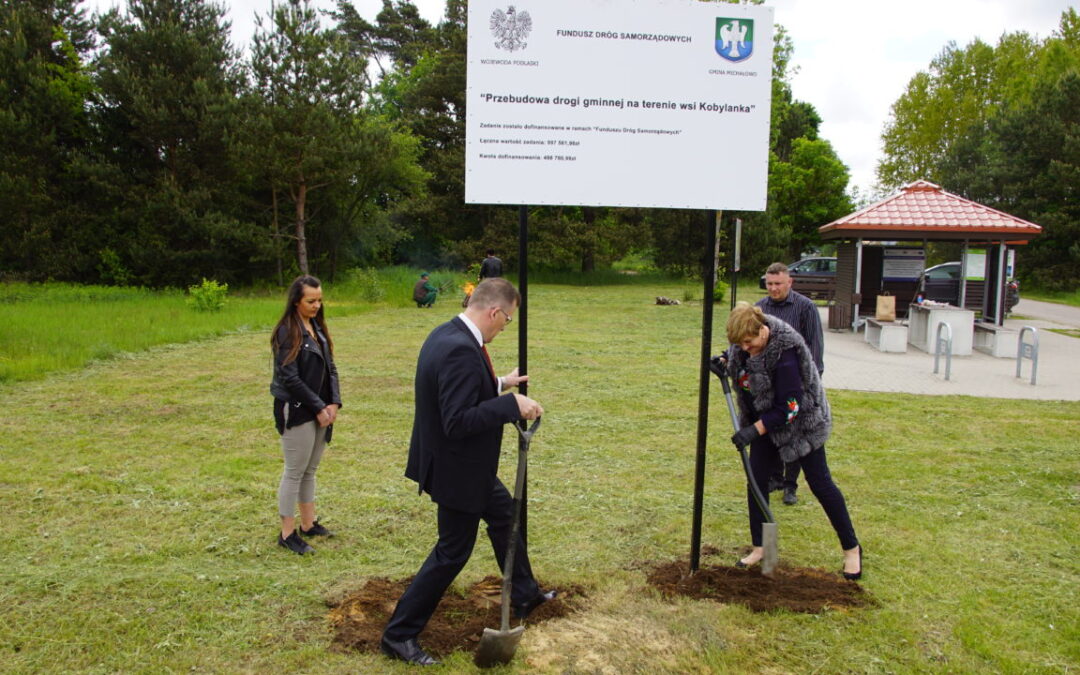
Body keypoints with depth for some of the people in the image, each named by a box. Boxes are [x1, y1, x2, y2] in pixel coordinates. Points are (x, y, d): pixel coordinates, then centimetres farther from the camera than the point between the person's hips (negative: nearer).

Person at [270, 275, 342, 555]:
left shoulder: (318, 328, 9)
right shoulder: (287, 332, -13)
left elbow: (330, 367, 9)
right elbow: (289, 377, -17)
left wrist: (334, 403, -4)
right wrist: (318, 407, -14)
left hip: (320, 410, 7)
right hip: (296, 411, -7)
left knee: (310, 470, 15)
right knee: (295, 472, 1)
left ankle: (308, 524, 27)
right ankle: (287, 533, 12)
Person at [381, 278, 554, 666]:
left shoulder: (447, 334, 2)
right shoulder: (461, 350, -30)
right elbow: (458, 421, -33)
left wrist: (500, 384, 13)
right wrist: (512, 405, -28)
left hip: (465, 464, 11)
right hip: (456, 470, -11)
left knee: (504, 515, 26)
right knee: (453, 552, 4)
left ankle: (523, 596, 45)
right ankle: (399, 634, 18)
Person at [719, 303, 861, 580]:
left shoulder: (784, 353, -32)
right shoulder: (745, 342, -10)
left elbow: (789, 407, -29)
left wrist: (754, 431, -29)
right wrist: (726, 362, -6)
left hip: (800, 421, -7)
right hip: (764, 420, 7)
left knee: (819, 482, 0)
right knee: (756, 480, 4)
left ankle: (851, 548, 16)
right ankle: (759, 548, 17)